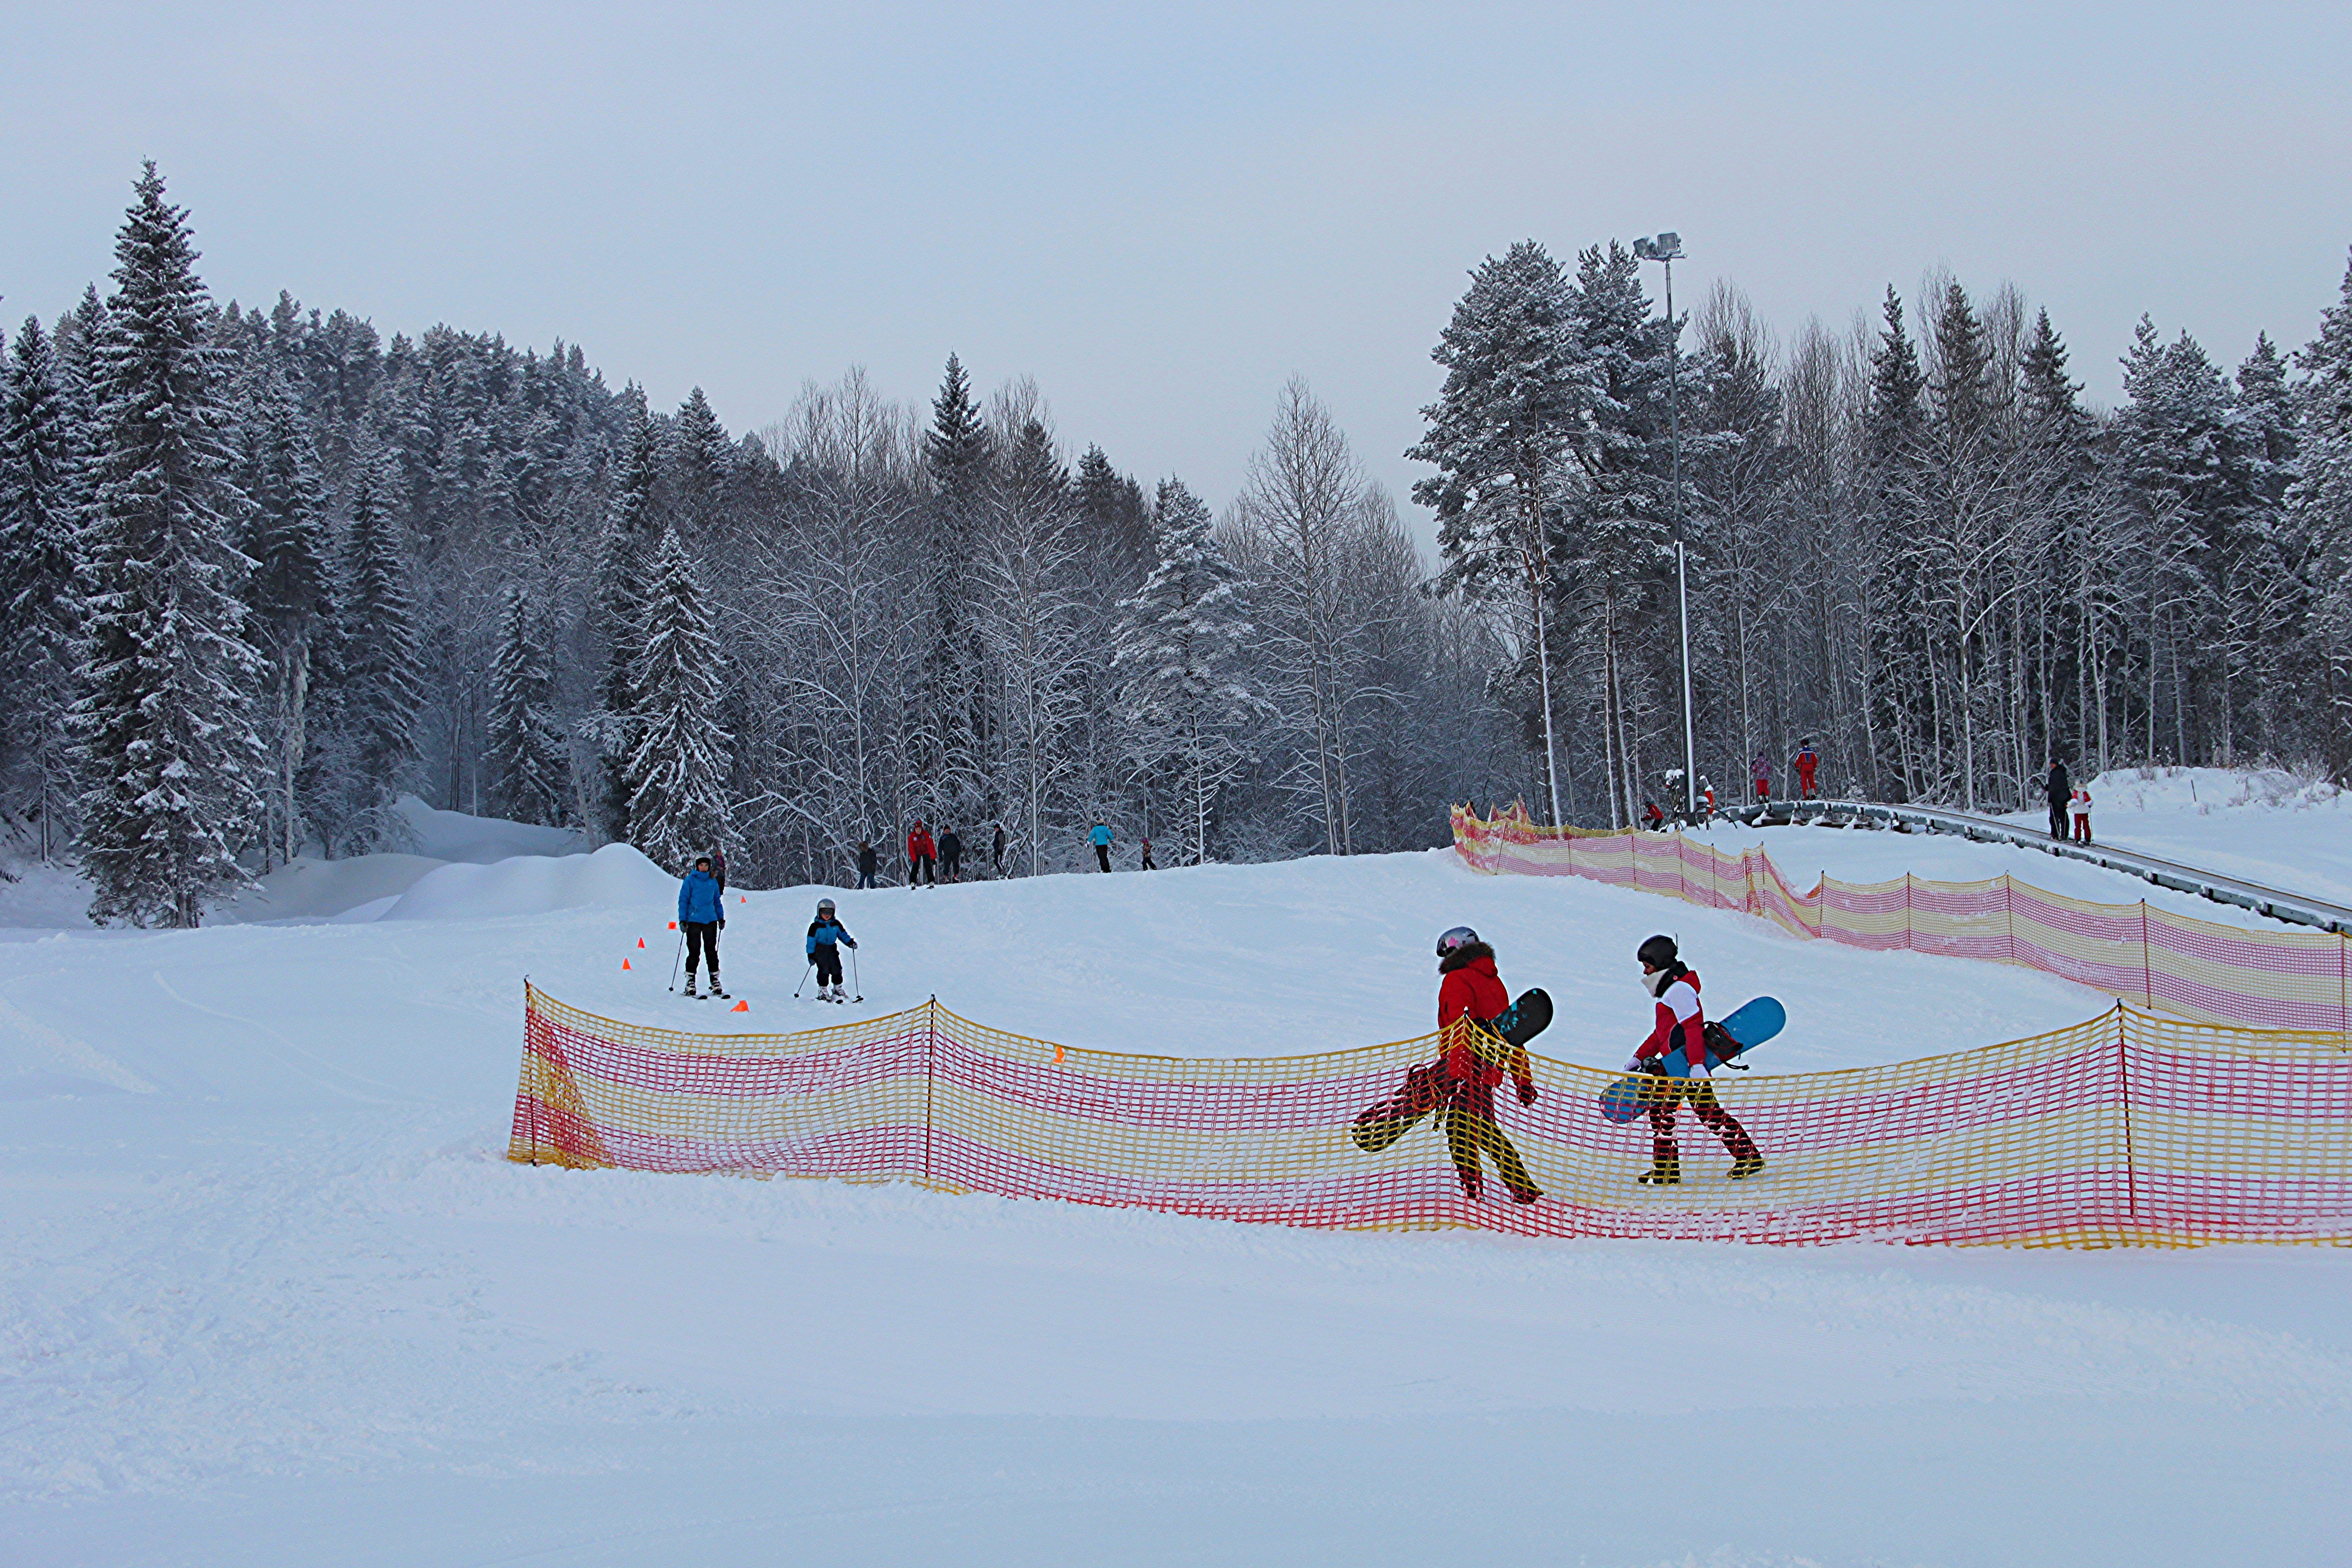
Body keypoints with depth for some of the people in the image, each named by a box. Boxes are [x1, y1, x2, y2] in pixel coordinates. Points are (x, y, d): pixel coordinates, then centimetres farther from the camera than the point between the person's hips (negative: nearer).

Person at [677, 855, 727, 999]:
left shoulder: (713, 881, 11)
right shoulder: (690, 880, -1)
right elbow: (683, 900, -1)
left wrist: (721, 917, 17)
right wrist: (683, 920, -7)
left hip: (711, 920, 3)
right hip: (694, 920, -3)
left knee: (711, 950, 5)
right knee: (694, 951, -4)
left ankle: (715, 980, 10)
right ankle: (690, 981, 2)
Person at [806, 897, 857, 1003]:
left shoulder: (836, 925, 6)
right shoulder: (815, 926, -8)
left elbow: (843, 934, 16)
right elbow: (811, 941, -7)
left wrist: (850, 942, -1)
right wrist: (811, 955, -11)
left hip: (833, 950, 4)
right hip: (820, 951, -4)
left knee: (837, 970, 4)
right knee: (824, 971, -9)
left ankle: (838, 989, 20)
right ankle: (823, 992, 0)